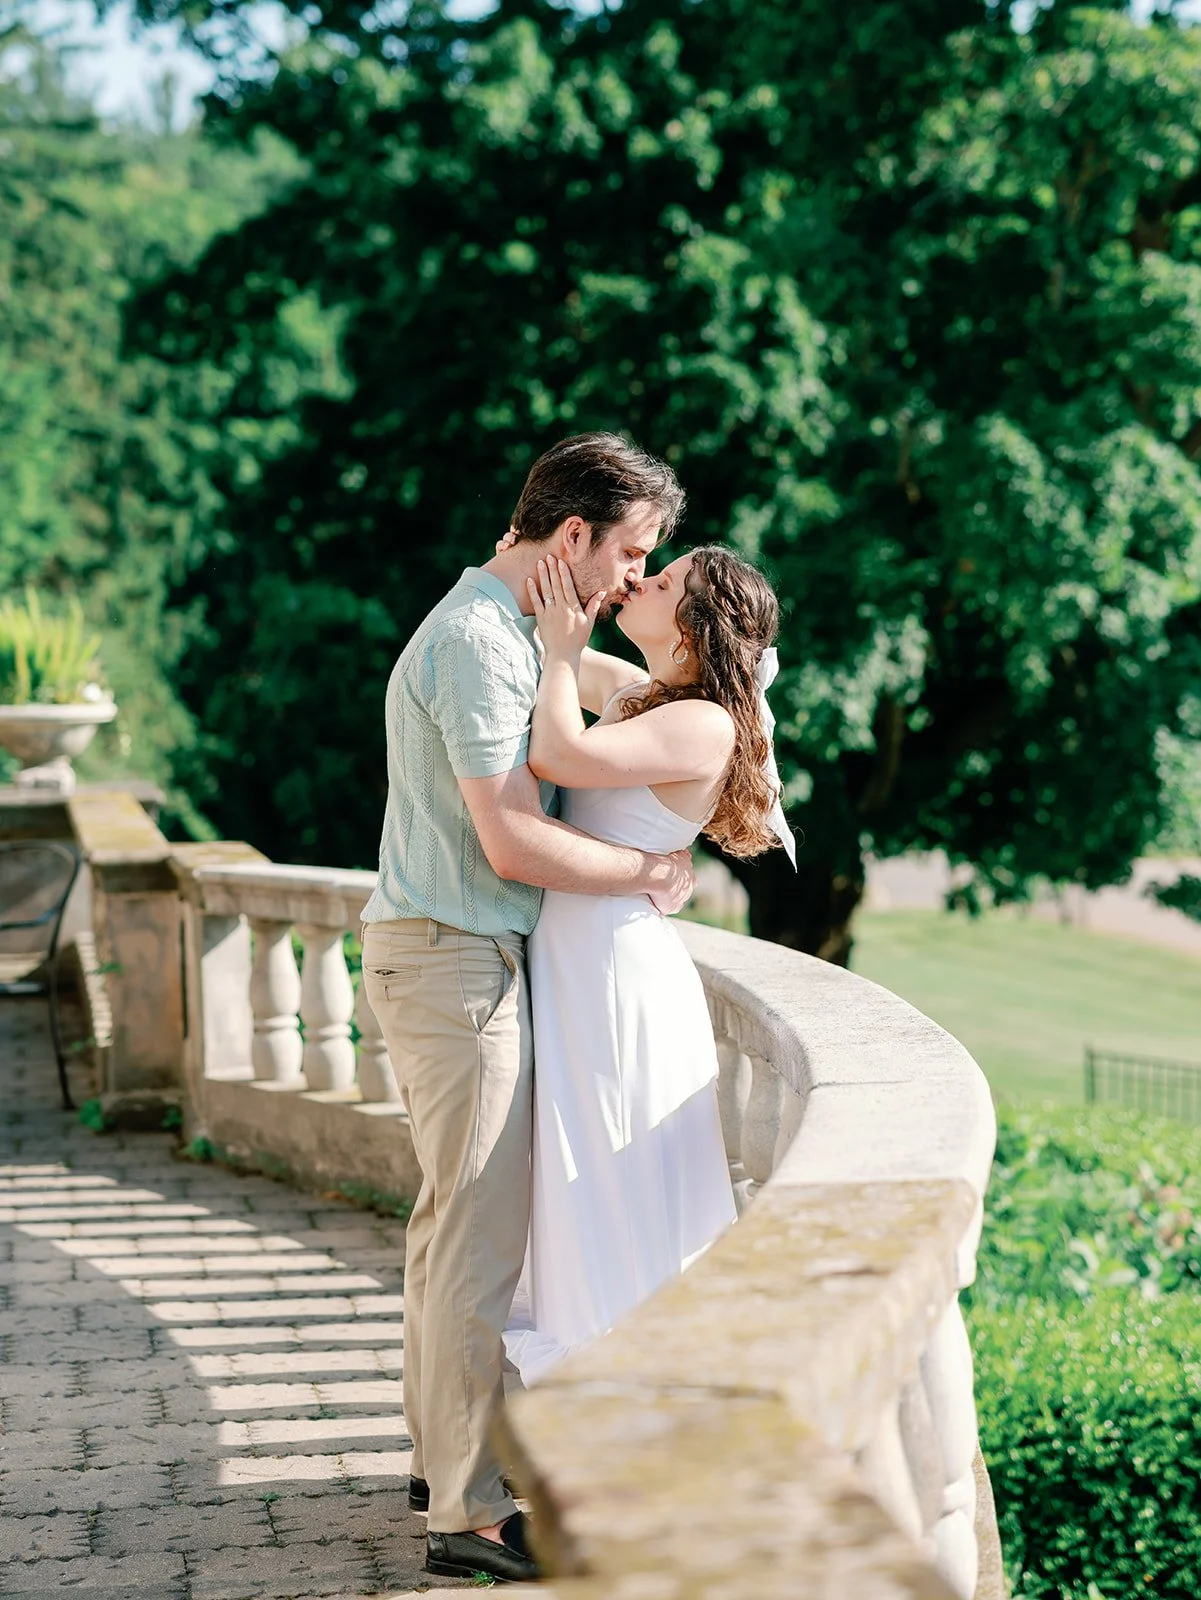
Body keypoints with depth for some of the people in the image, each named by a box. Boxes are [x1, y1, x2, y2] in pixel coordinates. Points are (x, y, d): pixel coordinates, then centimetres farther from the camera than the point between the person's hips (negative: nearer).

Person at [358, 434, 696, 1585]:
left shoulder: (500, 628, 15)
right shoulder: (479, 643, -18)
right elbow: (516, 844, -23)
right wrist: (653, 874, -11)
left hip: (443, 956, 11)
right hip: (455, 964, -11)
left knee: (454, 1217, 17)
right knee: (480, 1231, -7)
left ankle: (444, 1451, 28)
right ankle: (471, 1512, -2)